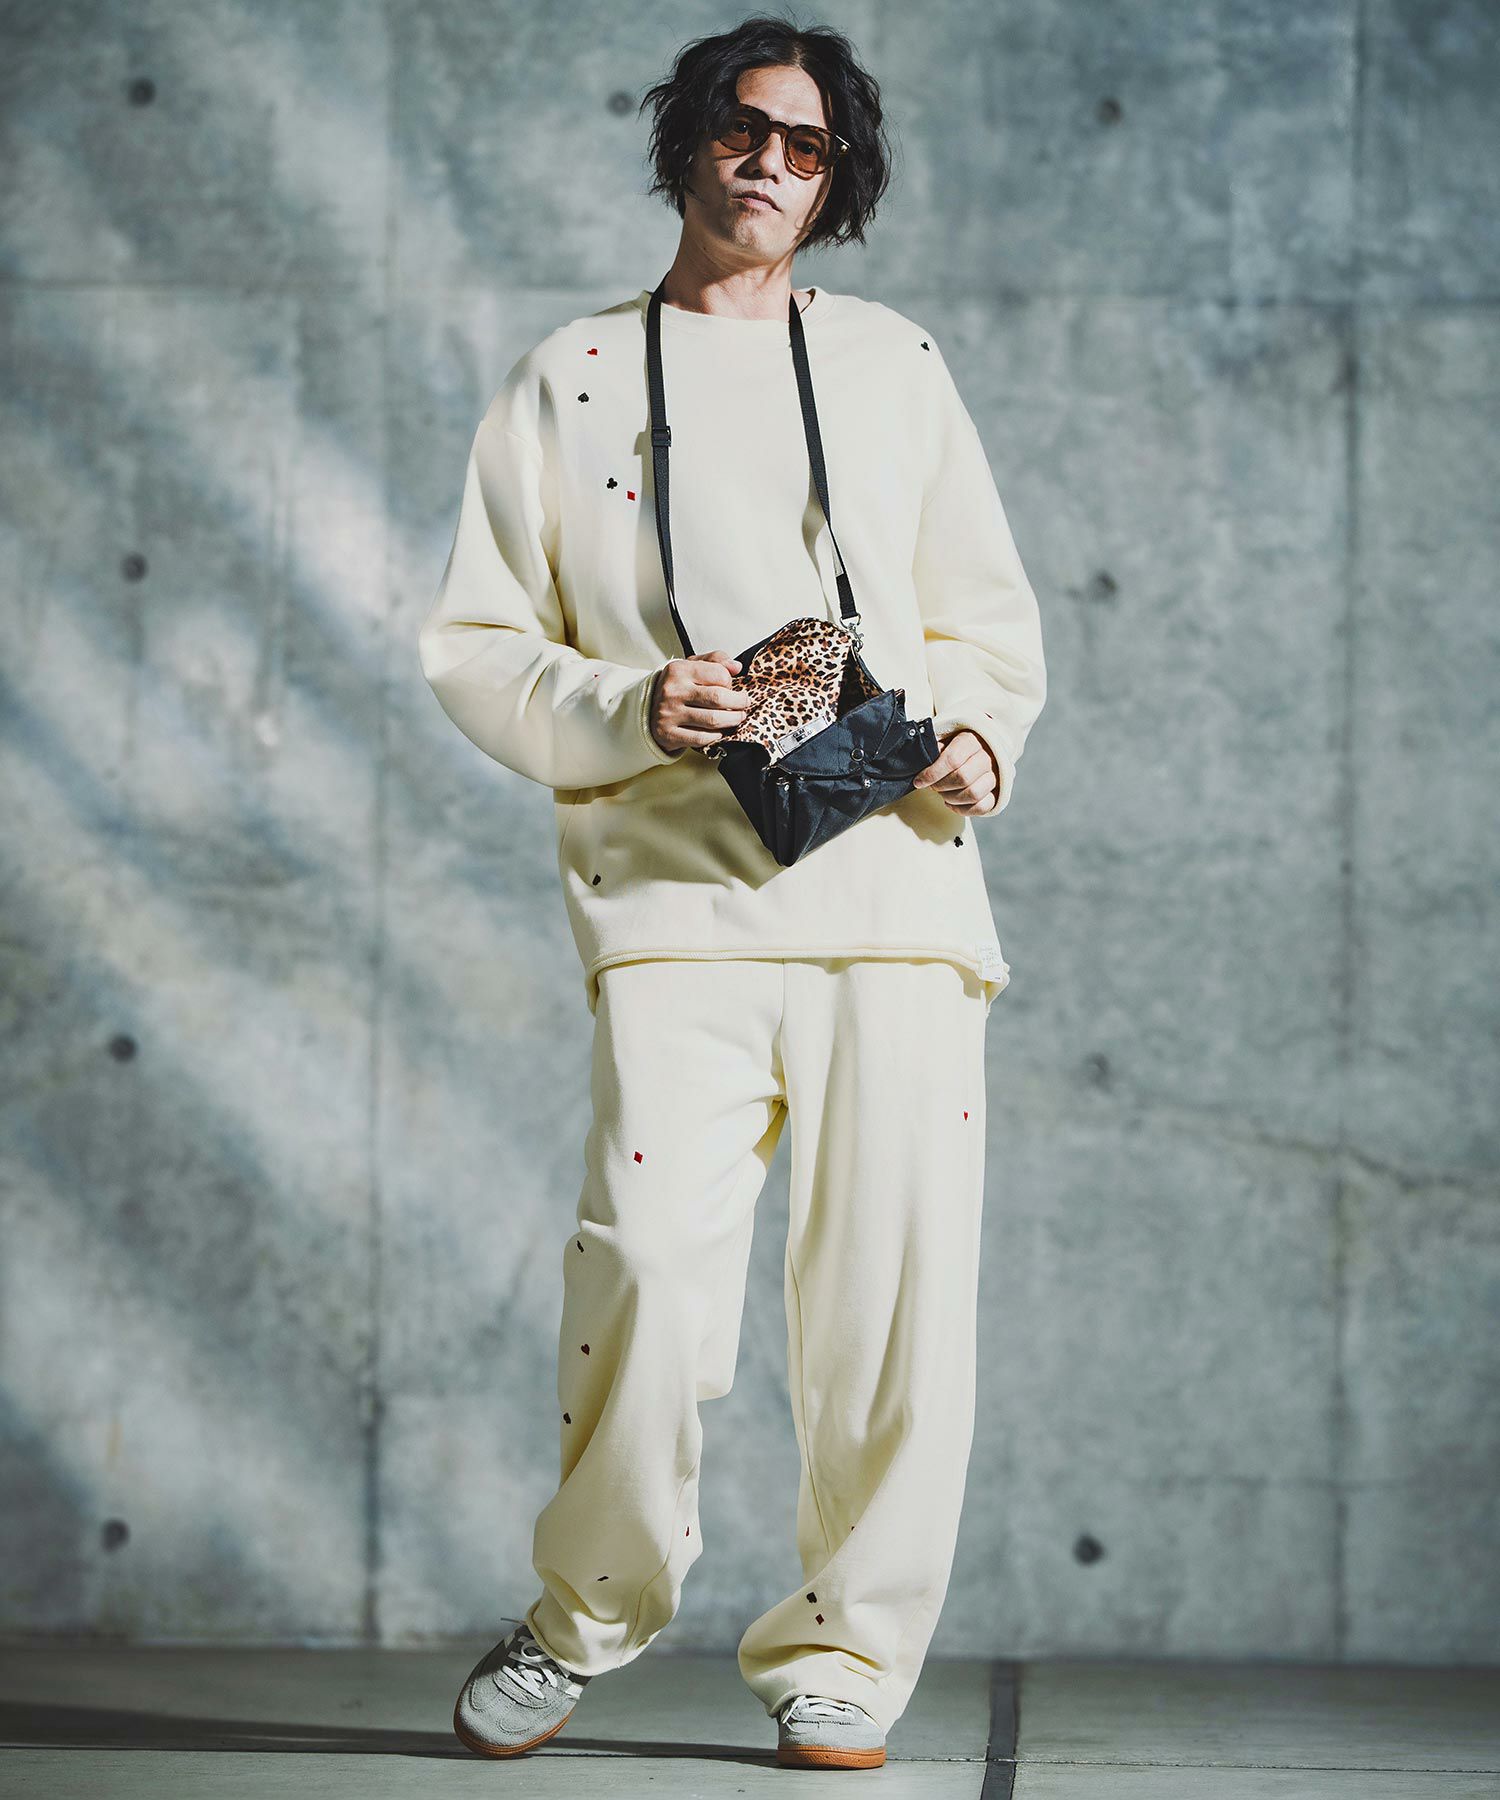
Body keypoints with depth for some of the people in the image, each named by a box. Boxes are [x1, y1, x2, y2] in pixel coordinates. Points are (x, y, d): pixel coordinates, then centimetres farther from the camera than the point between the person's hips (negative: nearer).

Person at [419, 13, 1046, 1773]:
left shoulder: (894, 363, 19)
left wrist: (974, 734, 1)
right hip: (675, 884, -2)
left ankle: (840, 1654, 11)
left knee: (899, 1278, -4)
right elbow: (474, 646, 10)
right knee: (653, 1248, -17)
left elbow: (989, 615, 22)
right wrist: (625, 713, -8)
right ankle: (587, 1610, 6)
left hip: (896, 871, 2)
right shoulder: (566, 385, 13)